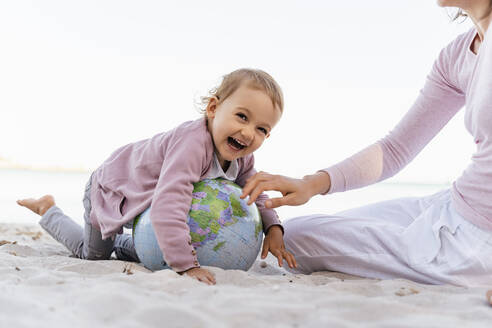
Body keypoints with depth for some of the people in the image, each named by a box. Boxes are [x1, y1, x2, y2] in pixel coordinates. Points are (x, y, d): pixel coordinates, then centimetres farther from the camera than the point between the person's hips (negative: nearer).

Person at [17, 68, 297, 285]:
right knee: (93, 253, 18)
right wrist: (187, 265, -54)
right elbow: (166, 209, -56)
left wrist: (273, 228, -19)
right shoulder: (191, 144, -49)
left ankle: (118, 242, 49)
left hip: (145, 199, 7)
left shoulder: (242, 158, -22)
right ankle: (48, 210, 39)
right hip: (111, 187, -7)